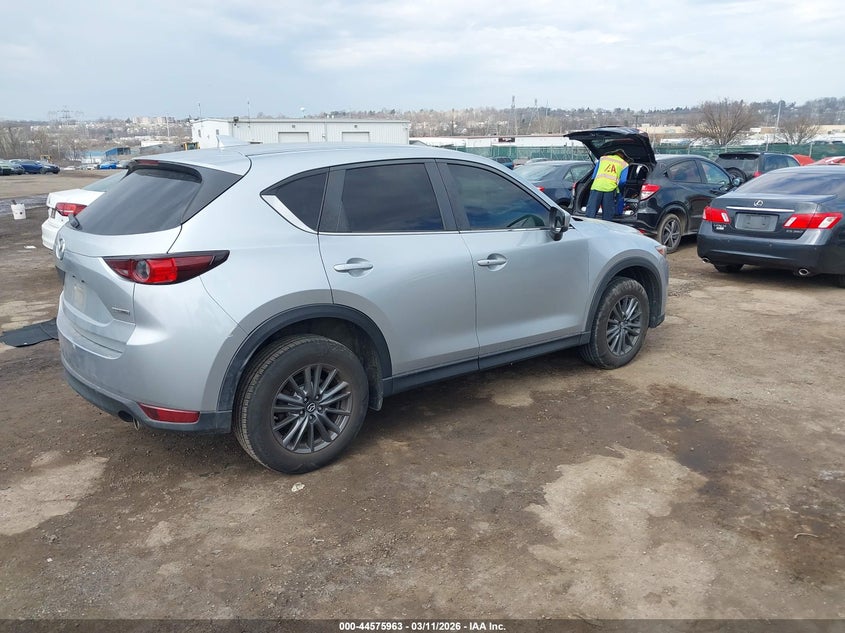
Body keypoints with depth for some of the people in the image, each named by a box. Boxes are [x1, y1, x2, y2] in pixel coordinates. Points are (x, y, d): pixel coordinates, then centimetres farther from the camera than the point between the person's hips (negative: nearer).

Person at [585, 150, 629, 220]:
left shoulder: (602, 158, 27)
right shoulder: (624, 164, 20)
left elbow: (594, 175, 24)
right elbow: (623, 181, 10)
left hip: (596, 186, 1)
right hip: (610, 188, -1)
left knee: (590, 214, 0)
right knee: (607, 217, 4)